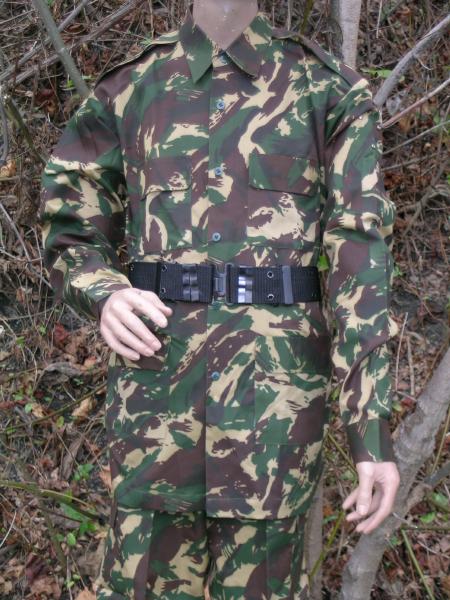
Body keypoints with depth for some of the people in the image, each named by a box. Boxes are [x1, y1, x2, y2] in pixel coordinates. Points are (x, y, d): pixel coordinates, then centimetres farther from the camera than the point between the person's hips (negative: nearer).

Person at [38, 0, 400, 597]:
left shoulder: (329, 89, 5)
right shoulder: (129, 88, 10)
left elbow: (361, 260, -1)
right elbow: (71, 233, 15)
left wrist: (373, 428, -6)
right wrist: (104, 294, -9)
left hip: (276, 386, -1)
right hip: (156, 380, 2)